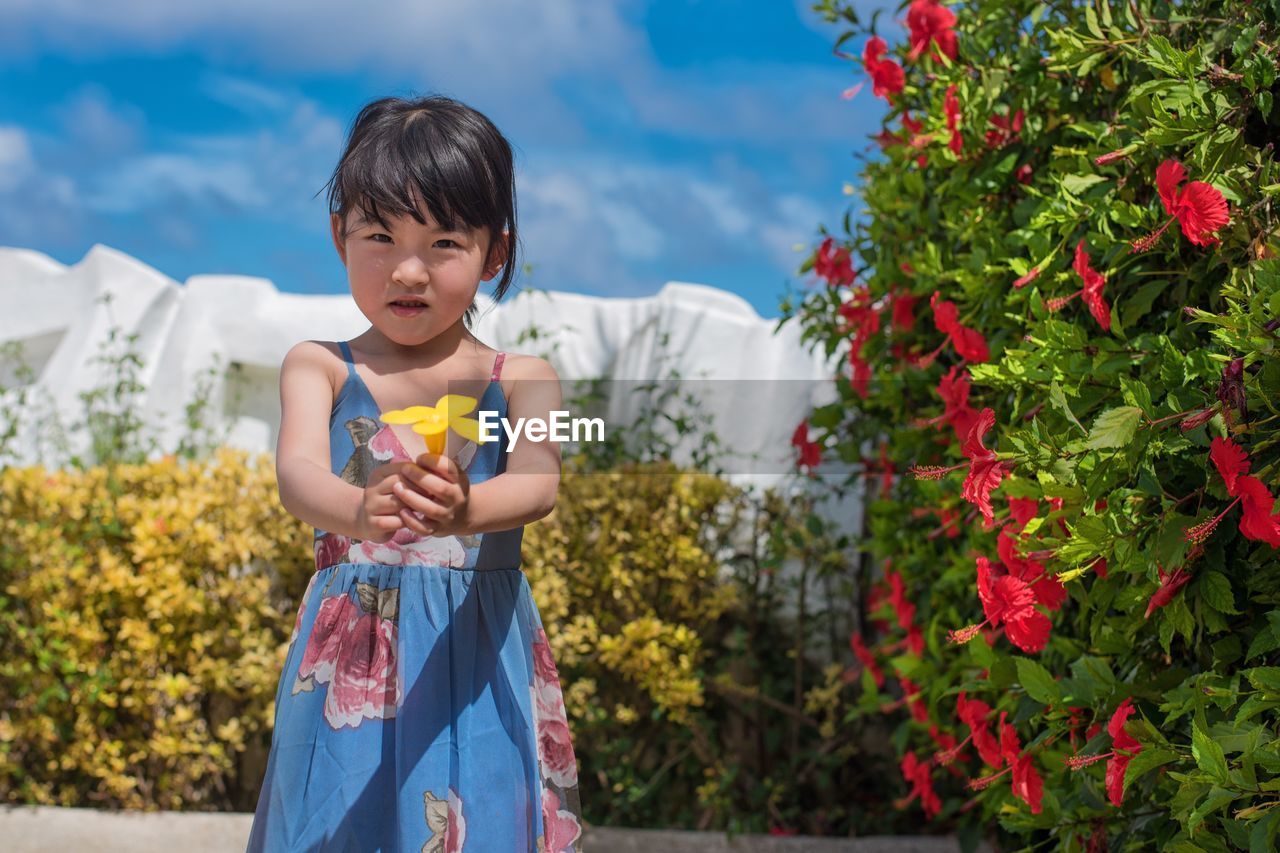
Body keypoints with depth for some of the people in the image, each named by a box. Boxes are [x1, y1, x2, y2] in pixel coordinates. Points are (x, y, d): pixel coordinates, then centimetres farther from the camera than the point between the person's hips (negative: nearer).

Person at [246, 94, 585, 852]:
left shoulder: (520, 379, 0)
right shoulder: (320, 368, 0)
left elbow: (537, 485, -18)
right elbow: (298, 471, -18)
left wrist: (466, 511, -41)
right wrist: (359, 510, -41)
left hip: (478, 651, 0)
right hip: (355, 652, 0)